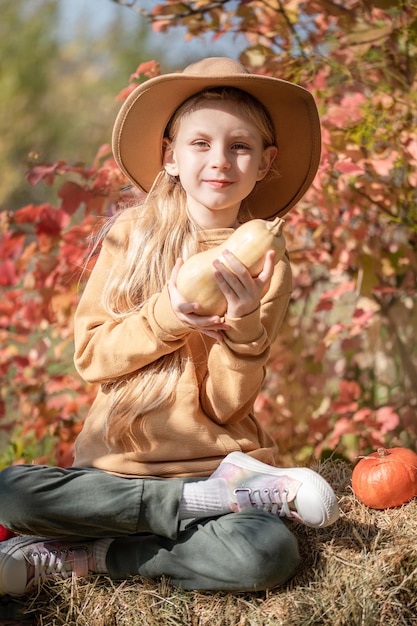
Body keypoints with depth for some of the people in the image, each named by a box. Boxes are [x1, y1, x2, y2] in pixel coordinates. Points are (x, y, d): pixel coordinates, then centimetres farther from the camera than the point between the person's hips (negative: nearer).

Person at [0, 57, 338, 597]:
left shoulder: (267, 269, 1)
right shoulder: (132, 236, 3)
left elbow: (227, 406, -2)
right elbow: (90, 355, -2)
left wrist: (243, 325, -19)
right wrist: (164, 318, -18)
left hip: (217, 457, -1)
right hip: (117, 461, 1)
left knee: (267, 553, -32)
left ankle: (66, 558, -16)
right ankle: (214, 497, -17)